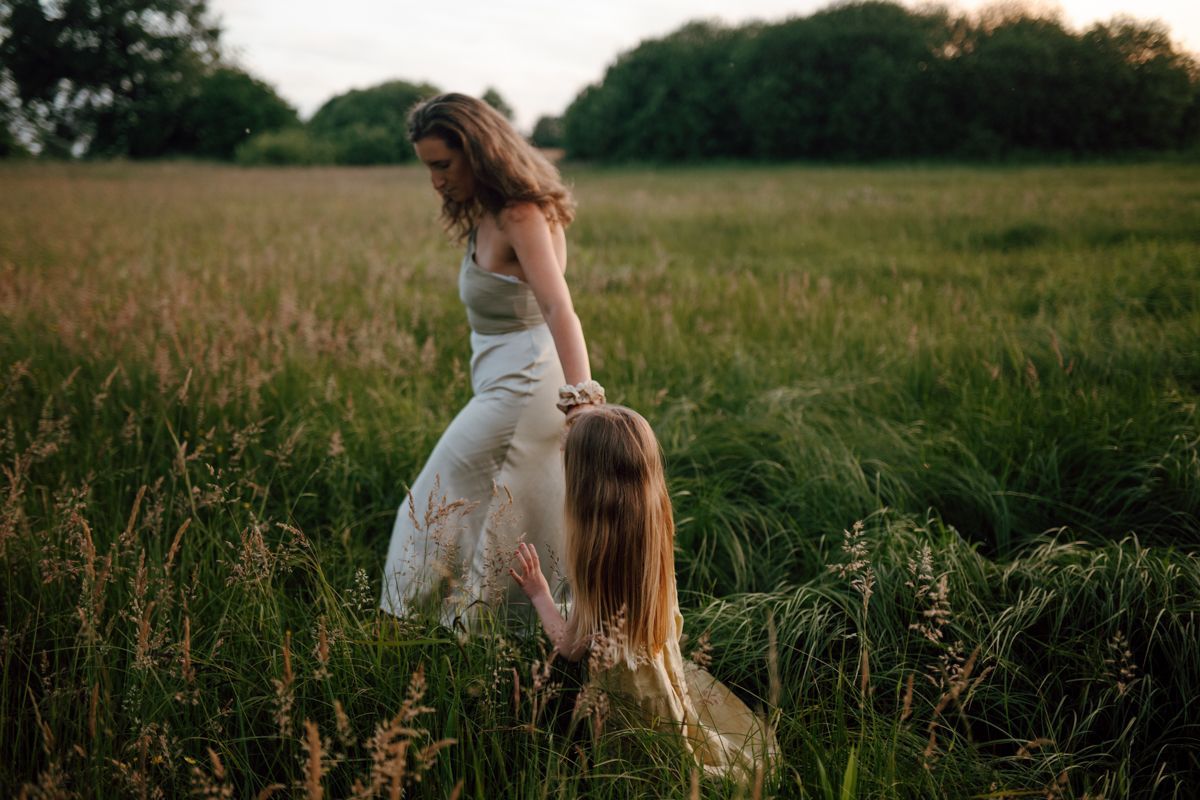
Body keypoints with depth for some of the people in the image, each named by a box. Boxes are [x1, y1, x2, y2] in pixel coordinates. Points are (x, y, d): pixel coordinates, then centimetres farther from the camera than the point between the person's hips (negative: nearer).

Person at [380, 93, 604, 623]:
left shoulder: (520, 216, -18)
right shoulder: (488, 214, 11)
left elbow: (559, 309, -31)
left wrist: (581, 399, -41)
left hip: (521, 388, -10)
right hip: (520, 384, 10)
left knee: (446, 509, 1)